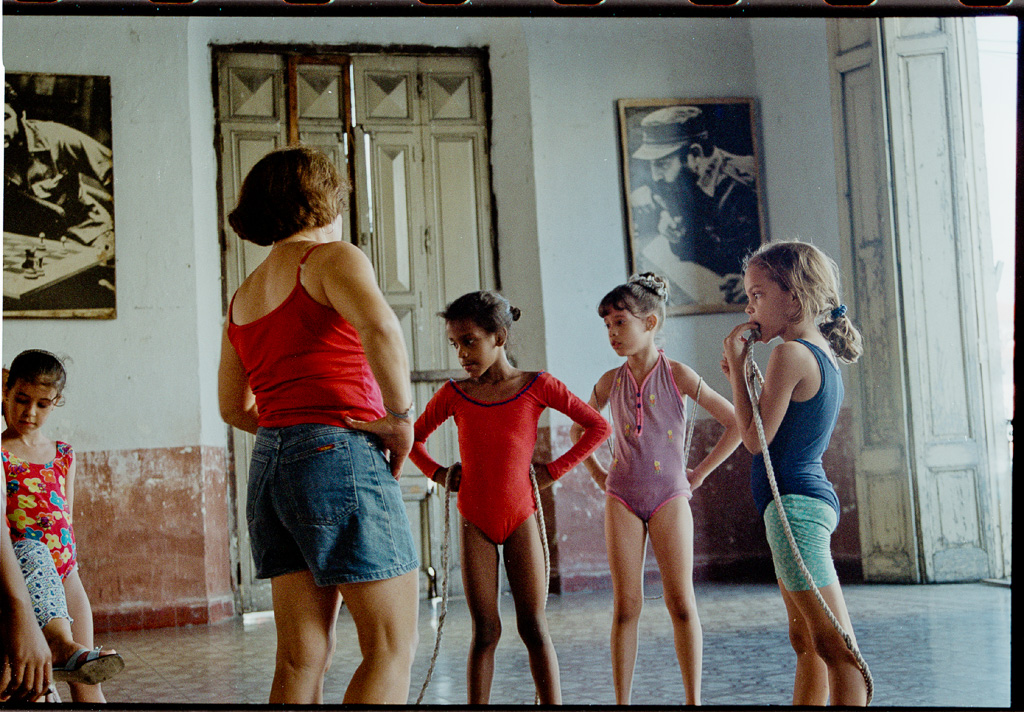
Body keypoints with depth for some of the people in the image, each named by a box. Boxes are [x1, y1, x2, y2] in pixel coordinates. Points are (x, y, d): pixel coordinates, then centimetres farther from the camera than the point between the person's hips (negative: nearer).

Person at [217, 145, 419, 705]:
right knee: (393, 649, -3)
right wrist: (400, 417, -14)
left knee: (301, 658, 7)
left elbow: (233, 406, 26)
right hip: (341, 458, -8)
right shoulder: (331, 259, -3)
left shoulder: (243, 297, 19)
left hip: (271, 464, 8)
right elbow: (380, 329, -24)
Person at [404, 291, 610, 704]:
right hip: (475, 522, 1)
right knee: (485, 631, 2)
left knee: (533, 627, -1)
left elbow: (598, 426, 1)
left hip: (521, 518, -1)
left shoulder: (536, 386, -3)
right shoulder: (454, 395, 3)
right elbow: (414, 437, 19)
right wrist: (438, 474, 5)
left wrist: (554, 470, -2)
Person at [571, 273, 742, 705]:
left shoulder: (677, 375, -4)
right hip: (622, 497, 2)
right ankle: (621, 702, 4)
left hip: (670, 495, -2)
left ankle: (694, 701, 5)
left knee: (681, 601, -2)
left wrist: (699, 473, 0)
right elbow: (579, 429, 23)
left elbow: (736, 423, -2)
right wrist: (598, 475, 13)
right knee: (625, 605, 1)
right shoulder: (611, 382, 6)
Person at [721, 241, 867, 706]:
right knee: (806, 645, 16)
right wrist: (745, 373, 13)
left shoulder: (791, 353, -15)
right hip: (810, 498, 11)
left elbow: (755, 437, -13)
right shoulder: (824, 354, 14)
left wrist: (738, 363, -7)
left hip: (794, 503, -11)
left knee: (836, 647, -10)